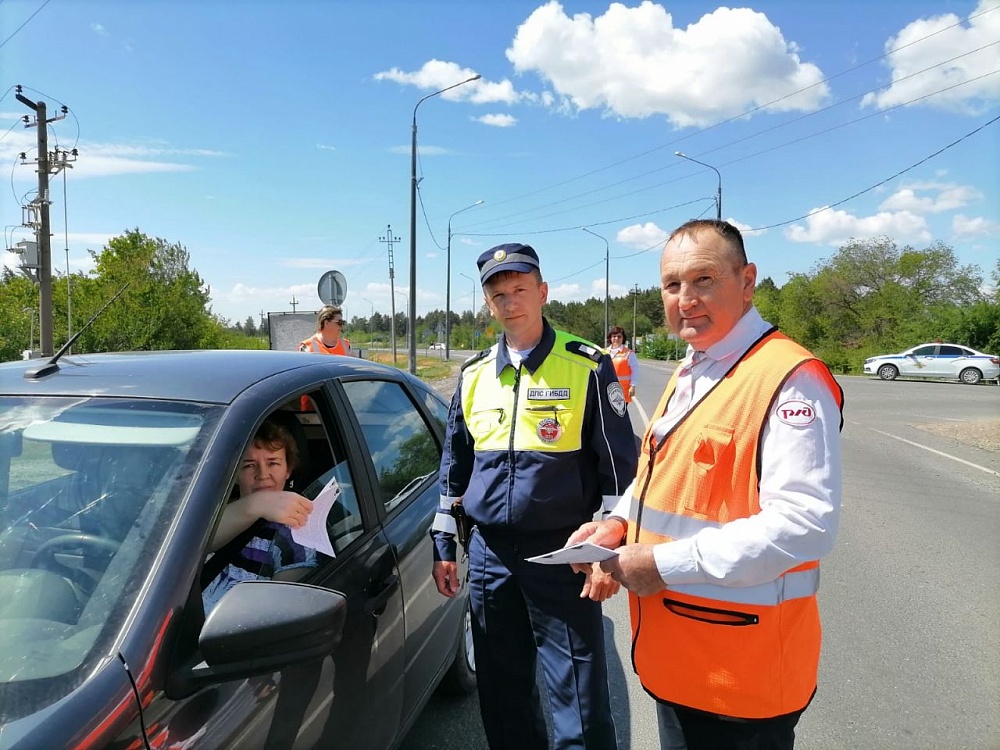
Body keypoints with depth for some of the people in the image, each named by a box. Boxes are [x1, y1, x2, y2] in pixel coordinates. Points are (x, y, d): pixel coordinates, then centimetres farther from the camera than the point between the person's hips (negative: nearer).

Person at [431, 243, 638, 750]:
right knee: (501, 695, 17)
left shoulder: (587, 367, -6)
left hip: (562, 556, -4)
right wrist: (443, 545, 12)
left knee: (579, 706, 3)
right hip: (488, 555, 5)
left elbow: (619, 468, -6)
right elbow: (453, 468, 15)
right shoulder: (474, 375, 8)